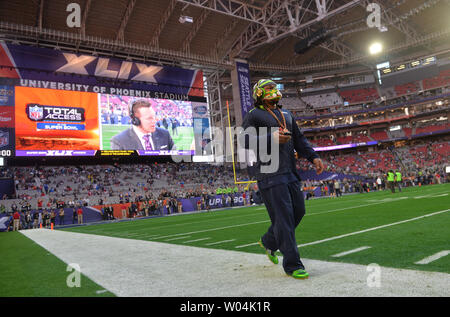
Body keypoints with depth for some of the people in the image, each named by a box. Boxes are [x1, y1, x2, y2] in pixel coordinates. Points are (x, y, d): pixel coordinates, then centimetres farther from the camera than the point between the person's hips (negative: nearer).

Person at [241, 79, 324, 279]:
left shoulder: (287, 115, 22)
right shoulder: (254, 115, 0)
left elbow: (299, 140, 23)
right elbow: (245, 139, -12)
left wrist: (313, 157, 11)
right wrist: (272, 139, -21)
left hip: (290, 172, 8)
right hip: (270, 175, -8)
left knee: (298, 211, 12)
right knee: (283, 217, -7)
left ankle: (268, 242, 33)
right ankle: (292, 265, 5)